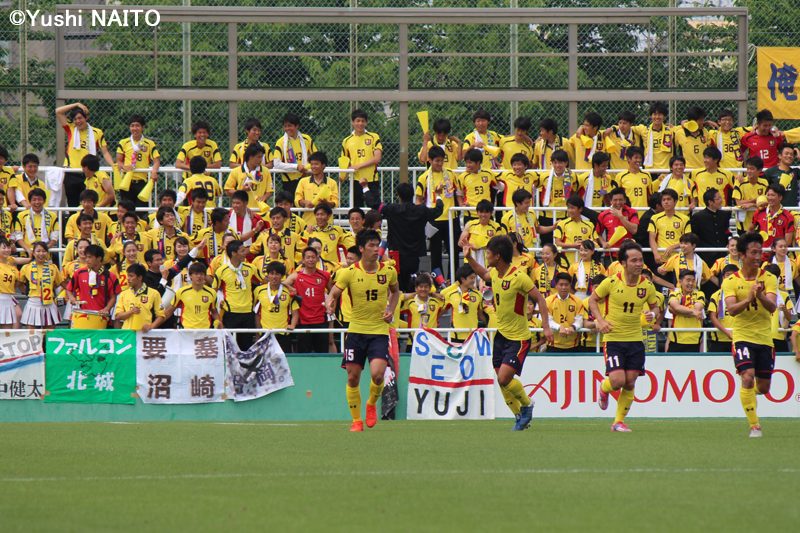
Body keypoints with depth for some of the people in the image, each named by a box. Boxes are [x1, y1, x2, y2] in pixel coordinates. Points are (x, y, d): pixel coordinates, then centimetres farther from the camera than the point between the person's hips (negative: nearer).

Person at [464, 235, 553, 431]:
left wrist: (546, 326, -20)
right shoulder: (494, 273, 3)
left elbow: (540, 299, -15)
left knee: (504, 378, -17)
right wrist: (469, 258, 17)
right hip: (501, 334, 8)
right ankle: (521, 417, 21)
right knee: (502, 380, 6)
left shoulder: (519, 277, -20)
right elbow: (484, 275, 28)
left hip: (518, 338, -8)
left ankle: (527, 405, 9)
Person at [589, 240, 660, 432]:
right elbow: (592, 300, 3)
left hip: (635, 339, 3)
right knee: (617, 381, -14)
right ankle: (604, 388, 23)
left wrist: (652, 314, -12)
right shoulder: (611, 283, -11)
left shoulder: (647, 285, -3)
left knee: (630, 383, 1)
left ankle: (619, 421, 17)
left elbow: (654, 306, 12)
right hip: (613, 339, -3)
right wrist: (600, 321, -12)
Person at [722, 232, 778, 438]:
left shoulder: (769, 278, 0)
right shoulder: (730, 282, -2)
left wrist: (760, 295, -35)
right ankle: (754, 426, -16)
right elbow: (731, 309, -15)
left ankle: (748, 394, 47)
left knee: (763, 387, 10)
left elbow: (772, 307, -14)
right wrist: (748, 299, -34)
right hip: (743, 337, -2)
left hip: (765, 338, 2)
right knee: (748, 377, -22)